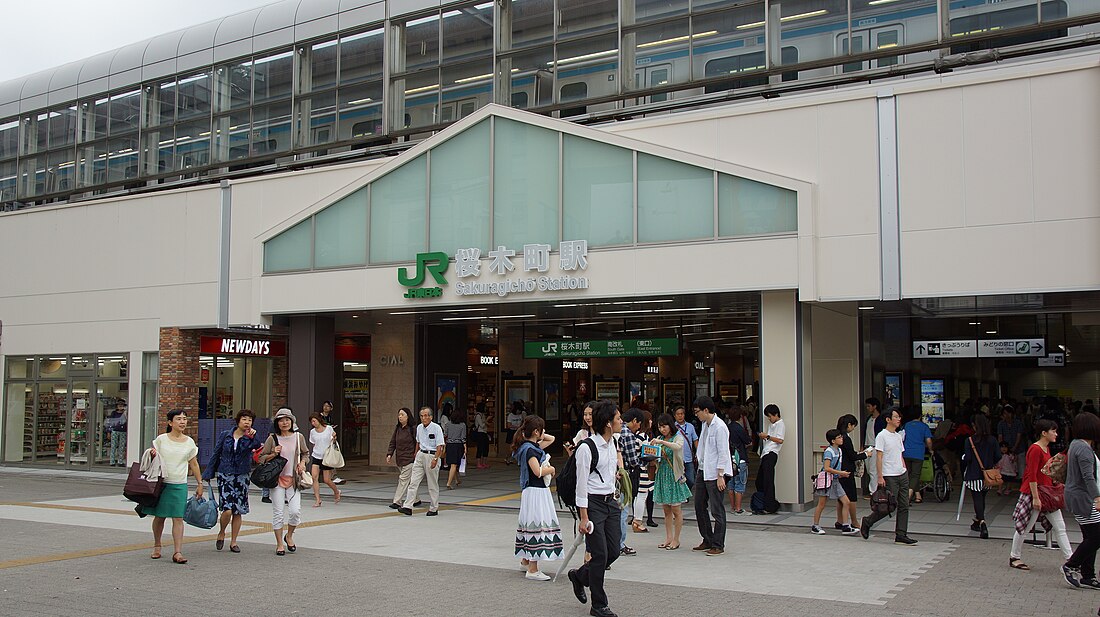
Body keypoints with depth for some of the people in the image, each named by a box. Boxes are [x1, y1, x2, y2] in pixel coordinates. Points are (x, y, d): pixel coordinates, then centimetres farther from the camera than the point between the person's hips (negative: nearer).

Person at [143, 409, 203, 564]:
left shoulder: (189, 442, 4)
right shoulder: (161, 439, 0)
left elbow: (194, 464, 11)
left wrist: (200, 484, 11)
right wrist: (152, 454, -12)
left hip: (180, 485, 0)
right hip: (161, 482, 0)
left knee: (178, 518, -6)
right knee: (159, 516, 9)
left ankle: (177, 552, -6)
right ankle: (157, 547, 29)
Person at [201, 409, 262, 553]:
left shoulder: (250, 438, 2)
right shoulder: (225, 436, 3)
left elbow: (256, 447, -21)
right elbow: (215, 455, 9)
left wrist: (251, 437, -33)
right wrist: (208, 475, 9)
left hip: (242, 477, 1)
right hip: (225, 476, -1)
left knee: (238, 511, 5)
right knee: (227, 510, -13)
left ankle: (233, 542, 19)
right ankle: (221, 533, 15)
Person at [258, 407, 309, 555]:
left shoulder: (299, 437, 2)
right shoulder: (272, 439, -3)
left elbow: (305, 453, 17)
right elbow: (261, 458, 4)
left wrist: (302, 463, -2)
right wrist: (273, 454, -13)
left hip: (294, 479, 1)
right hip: (277, 479, -1)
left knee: (295, 511, -8)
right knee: (278, 512, 1)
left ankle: (289, 536, 20)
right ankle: (279, 544, 16)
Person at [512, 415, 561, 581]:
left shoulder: (532, 446, 12)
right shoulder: (529, 449, -17)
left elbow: (551, 439, 26)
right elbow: (538, 471, -26)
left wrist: (540, 435, 9)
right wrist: (551, 469, -8)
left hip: (539, 491, 10)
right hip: (535, 491, -10)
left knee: (531, 525, 19)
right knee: (536, 525, -8)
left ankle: (525, 559, 33)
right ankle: (532, 570, -6)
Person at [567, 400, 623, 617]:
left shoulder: (611, 444, 8)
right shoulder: (586, 448, -17)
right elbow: (581, 485, -15)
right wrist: (584, 517, -16)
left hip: (610, 501, 8)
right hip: (593, 502, -8)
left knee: (613, 551, 8)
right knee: (600, 555, -4)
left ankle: (579, 576, 34)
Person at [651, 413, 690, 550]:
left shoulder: (678, 437, -5)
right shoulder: (659, 439, 11)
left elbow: (678, 446, -29)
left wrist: (662, 442, -37)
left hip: (674, 476, -6)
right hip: (662, 475, 6)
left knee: (676, 510, 0)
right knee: (666, 510, 10)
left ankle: (676, 540, 6)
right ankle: (668, 538, 16)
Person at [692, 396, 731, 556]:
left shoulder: (719, 427, -16)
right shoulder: (705, 424, 11)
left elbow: (723, 453, -17)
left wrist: (720, 476, -18)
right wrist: (700, 466, 18)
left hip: (715, 473, -9)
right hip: (702, 470, 9)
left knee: (717, 510, -2)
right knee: (699, 506, 13)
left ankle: (718, 545, 6)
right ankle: (707, 541, 24)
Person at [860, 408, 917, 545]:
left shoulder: (898, 436, 15)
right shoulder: (882, 436, -9)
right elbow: (879, 457, -13)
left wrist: (905, 472, 15)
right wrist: (880, 477, -17)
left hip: (902, 475, 8)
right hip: (889, 477, -8)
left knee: (904, 506, 4)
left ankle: (901, 535, 8)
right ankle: (867, 522, 13)